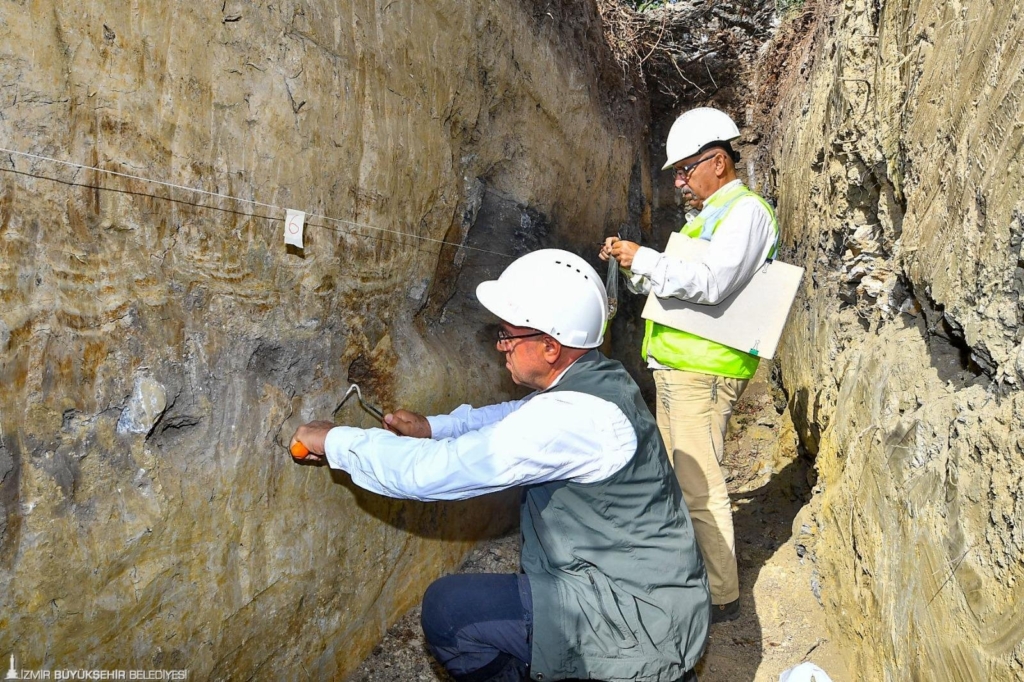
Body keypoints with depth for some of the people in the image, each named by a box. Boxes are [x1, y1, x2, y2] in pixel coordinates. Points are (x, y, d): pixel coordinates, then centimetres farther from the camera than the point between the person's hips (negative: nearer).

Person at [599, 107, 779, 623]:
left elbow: (710, 283, -25)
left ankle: (720, 596, 8)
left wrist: (644, 258, -19)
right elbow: (665, 285, 20)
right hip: (674, 366, 10)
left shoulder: (746, 211, -9)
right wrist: (631, 266, 3)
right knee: (676, 480, 17)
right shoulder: (708, 214, 21)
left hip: (703, 371, -10)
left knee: (700, 487, -6)